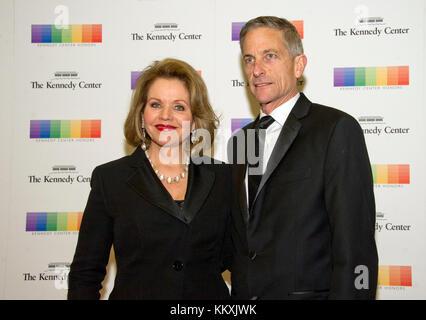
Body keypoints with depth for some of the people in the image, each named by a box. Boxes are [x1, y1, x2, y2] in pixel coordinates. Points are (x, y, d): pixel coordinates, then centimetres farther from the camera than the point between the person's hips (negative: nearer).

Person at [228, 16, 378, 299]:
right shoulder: (239, 141, 11)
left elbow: (355, 246, -16)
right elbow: (240, 241, 14)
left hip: (309, 292, -6)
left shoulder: (337, 129, -11)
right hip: (244, 294, 6)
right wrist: (238, 292, 7)